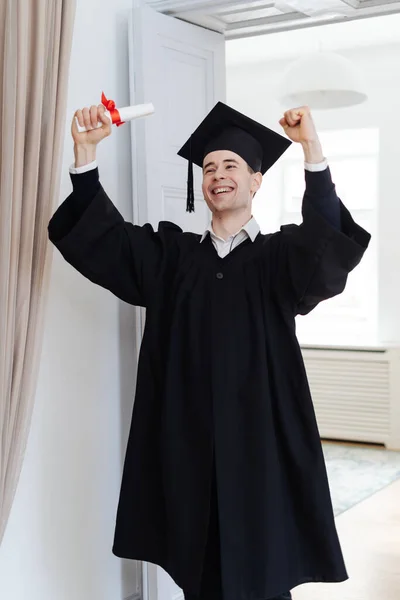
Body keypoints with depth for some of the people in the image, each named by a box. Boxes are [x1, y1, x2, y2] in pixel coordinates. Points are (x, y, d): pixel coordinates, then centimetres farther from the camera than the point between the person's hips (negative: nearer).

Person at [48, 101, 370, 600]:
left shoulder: (282, 255, 3)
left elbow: (333, 246, -18)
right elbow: (96, 236, 1)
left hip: (260, 442, -2)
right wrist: (85, 150, -12)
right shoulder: (170, 254, 10)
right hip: (189, 445, 2)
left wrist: (312, 149, -28)